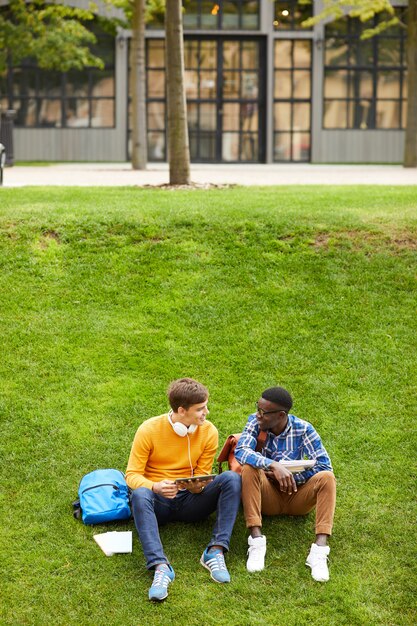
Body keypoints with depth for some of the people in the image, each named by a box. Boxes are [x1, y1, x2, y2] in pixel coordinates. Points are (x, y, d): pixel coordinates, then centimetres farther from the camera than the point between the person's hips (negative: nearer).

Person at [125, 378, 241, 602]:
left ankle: (216, 551, -31)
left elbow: (203, 477, 4)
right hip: (159, 502, -2)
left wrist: (197, 486, -22)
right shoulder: (149, 430, -10)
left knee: (231, 478, -23)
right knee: (140, 494, -37)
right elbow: (132, 474, -9)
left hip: (191, 501, 2)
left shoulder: (208, 432, -3)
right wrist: (155, 487, -31)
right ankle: (160, 566, -47)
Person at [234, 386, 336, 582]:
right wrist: (273, 465, -41)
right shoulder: (255, 422, -10)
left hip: (296, 496, 0)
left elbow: (324, 466, -15)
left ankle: (320, 549, -38)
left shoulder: (303, 429, -11)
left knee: (327, 477, -26)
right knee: (249, 468, -28)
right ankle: (256, 540, -36)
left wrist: (288, 476, -21)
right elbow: (240, 451, -27)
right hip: (267, 495, 0)